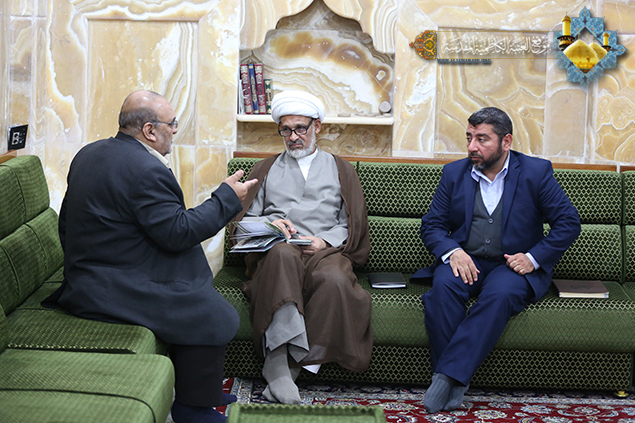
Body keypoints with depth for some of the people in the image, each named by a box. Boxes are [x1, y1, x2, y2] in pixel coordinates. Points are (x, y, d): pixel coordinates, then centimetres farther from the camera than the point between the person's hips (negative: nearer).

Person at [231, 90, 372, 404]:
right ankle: (279, 358, -45)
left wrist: (325, 240, -6)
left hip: (326, 249, 0)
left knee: (335, 279, -38)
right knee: (282, 254, -39)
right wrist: (269, 223, -6)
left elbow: (351, 224, 14)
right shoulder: (266, 170, 27)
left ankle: (287, 366, -33)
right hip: (277, 247, 0)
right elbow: (245, 220, 17)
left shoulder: (339, 169, 25)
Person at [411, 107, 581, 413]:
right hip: (465, 261, 2)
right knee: (443, 287, -32)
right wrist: (452, 251, -13)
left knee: (500, 294, -36)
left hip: (513, 265, -2)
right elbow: (431, 224, 9)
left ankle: (449, 374, -37)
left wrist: (534, 258, -11)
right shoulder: (454, 173, 10)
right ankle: (452, 386, -32)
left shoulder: (536, 172, 2)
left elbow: (568, 222, 1)